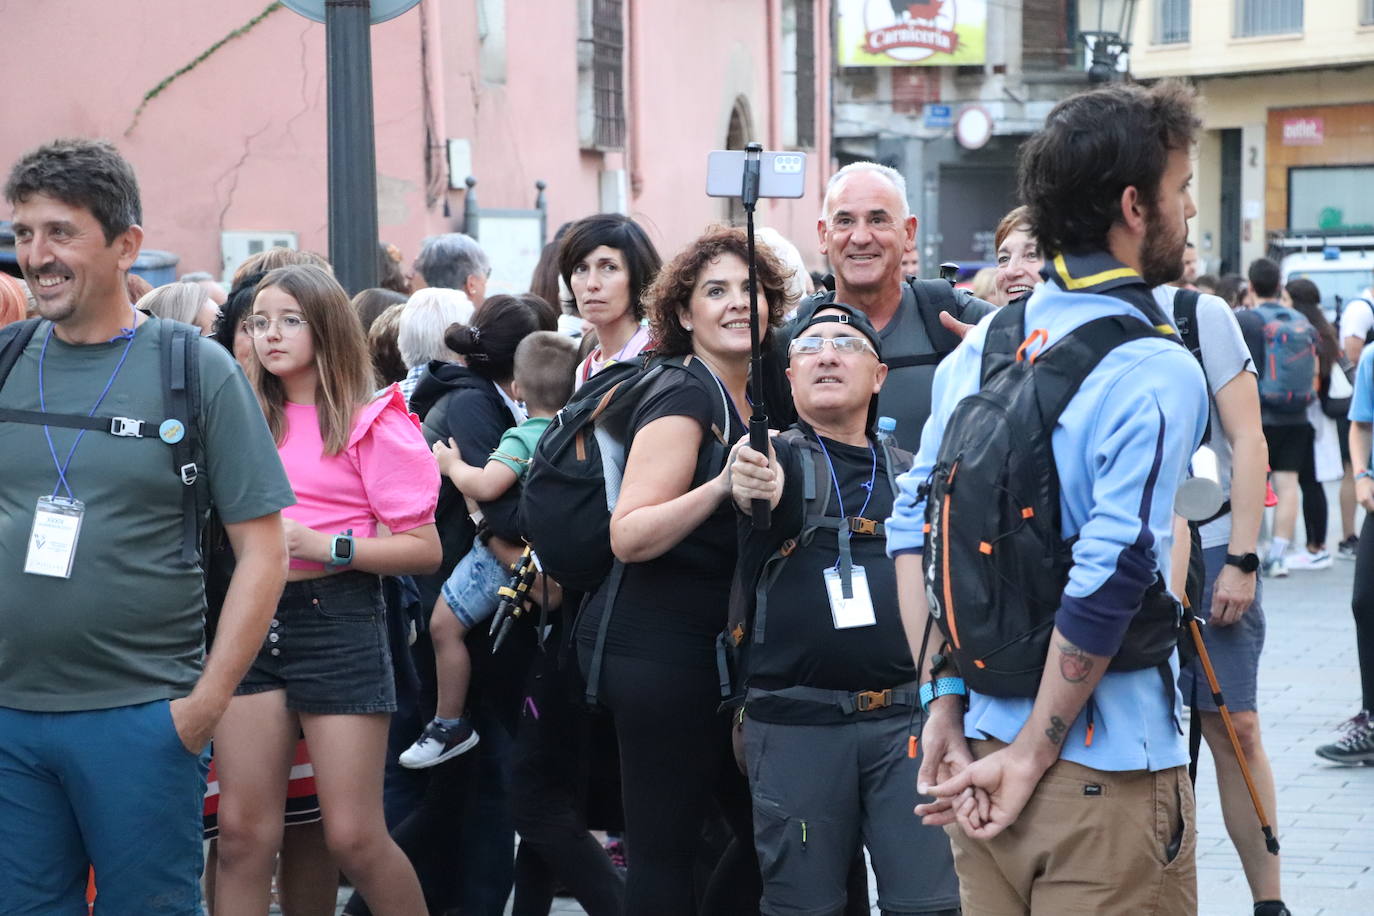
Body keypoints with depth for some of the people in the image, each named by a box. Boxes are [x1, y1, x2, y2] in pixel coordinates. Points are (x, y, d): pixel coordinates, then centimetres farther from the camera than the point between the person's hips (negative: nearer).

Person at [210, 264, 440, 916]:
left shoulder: (371, 423, -2)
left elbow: (424, 549, -6)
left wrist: (324, 545, -16)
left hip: (338, 620, -5)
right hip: (253, 618, 5)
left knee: (353, 836, -3)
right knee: (243, 831, 2)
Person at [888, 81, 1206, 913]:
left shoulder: (980, 347, 6)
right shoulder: (1159, 375, -15)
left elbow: (913, 527, 6)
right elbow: (1108, 585, -21)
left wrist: (945, 705, 5)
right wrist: (1033, 758, -14)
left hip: (981, 754, 6)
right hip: (1108, 780, -6)